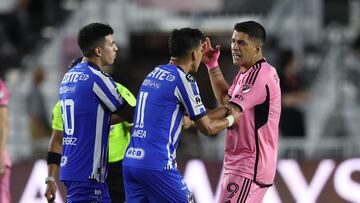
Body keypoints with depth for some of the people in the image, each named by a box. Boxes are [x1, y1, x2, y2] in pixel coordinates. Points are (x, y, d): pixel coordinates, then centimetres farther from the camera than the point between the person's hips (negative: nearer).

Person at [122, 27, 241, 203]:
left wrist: (226, 109, 25)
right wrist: (231, 119, 16)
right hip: (157, 166, -8)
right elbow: (206, 127, -2)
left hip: (130, 161, 8)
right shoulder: (182, 79, -8)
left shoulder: (155, 73, 16)